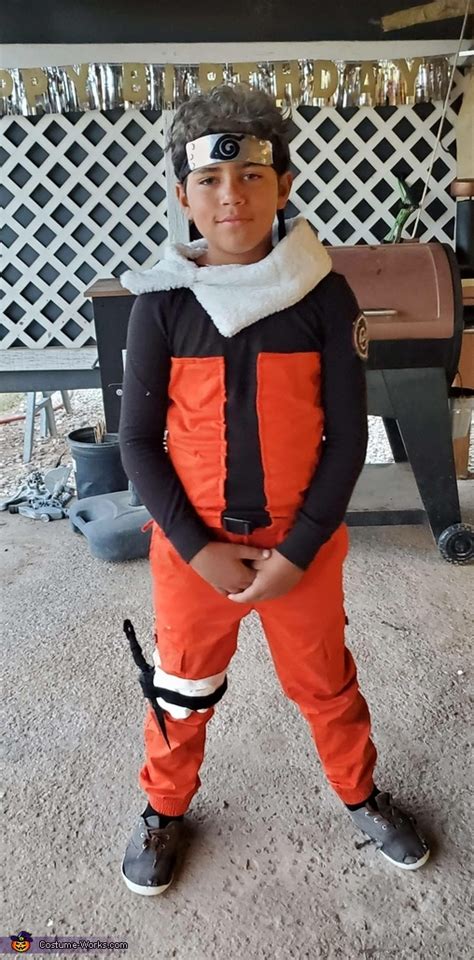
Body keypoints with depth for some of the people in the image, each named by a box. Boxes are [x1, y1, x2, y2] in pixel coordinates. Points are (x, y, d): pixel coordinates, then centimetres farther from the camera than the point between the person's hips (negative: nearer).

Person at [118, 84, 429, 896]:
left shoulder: (326, 297, -8)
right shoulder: (161, 303, -8)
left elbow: (347, 435, -6)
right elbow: (138, 441, -6)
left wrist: (298, 550, -12)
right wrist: (198, 550, -13)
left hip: (302, 541, 0)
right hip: (193, 543, 0)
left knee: (325, 681, 20)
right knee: (182, 686, 19)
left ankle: (360, 795, 49)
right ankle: (165, 810, 48)